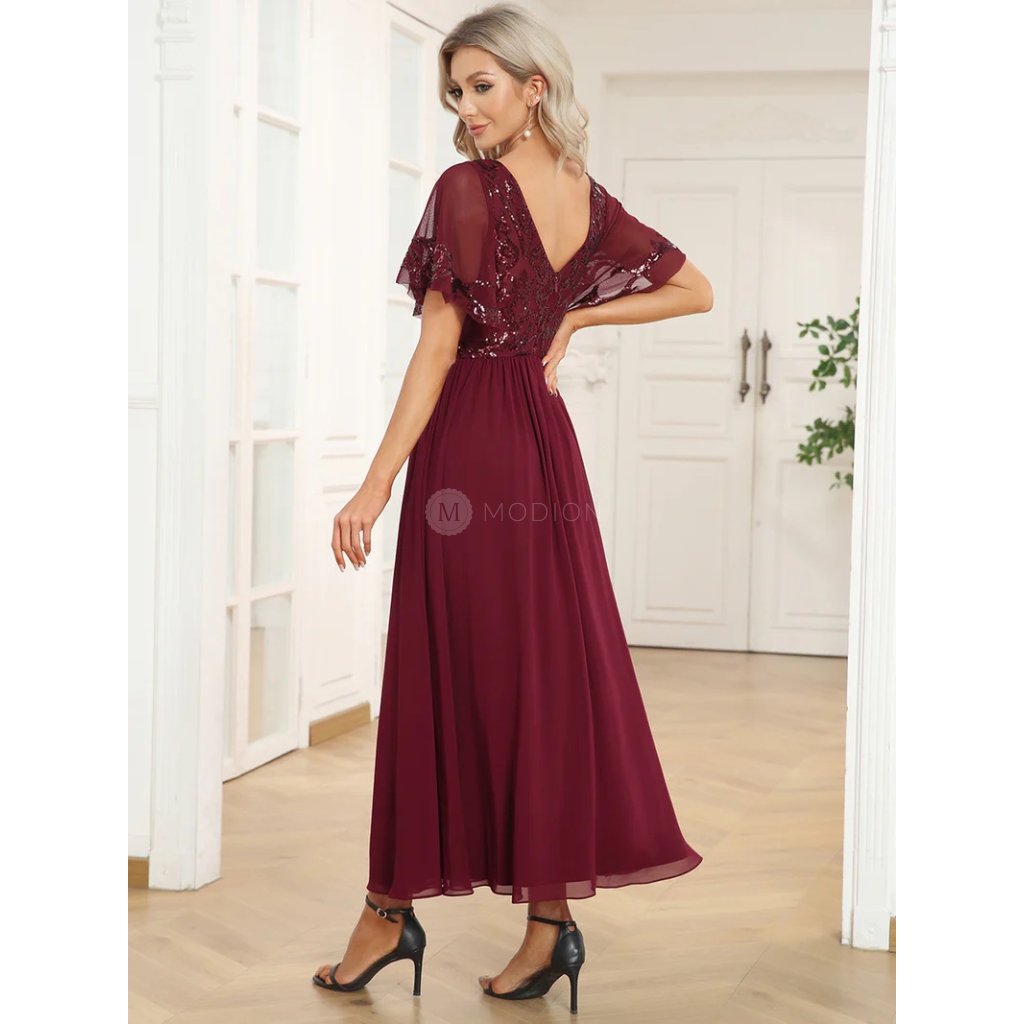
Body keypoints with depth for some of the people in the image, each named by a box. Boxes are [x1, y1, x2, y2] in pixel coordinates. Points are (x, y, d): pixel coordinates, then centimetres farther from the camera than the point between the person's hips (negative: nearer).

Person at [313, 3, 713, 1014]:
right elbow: (696, 291, 18)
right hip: (548, 444, 6)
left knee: (446, 673, 0)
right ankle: (550, 917, 12)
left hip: (467, 449, -6)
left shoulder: (467, 189, -12)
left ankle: (392, 908, 12)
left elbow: (439, 347, -16)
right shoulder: (593, 202, 8)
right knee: (555, 671, 8)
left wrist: (377, 482, -14)